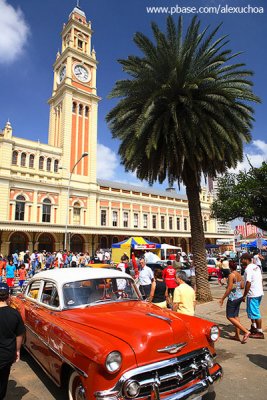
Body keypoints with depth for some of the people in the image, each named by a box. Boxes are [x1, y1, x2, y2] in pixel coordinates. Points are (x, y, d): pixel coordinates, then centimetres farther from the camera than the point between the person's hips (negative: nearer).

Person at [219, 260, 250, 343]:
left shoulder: (231, 275, -19)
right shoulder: (239, 274, 4)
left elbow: (229, 288, -21)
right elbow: (242, 286, 10)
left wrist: (222, 298, -15)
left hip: (233, 298, -9)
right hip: (239, 297, 9)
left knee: (230, 317, 2)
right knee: (236, 316, 16)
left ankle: (246, 331, -6)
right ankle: (237, 336, 22)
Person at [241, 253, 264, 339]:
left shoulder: (248, 269, -20)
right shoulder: (256, 267, 8)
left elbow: (248, 283, -23)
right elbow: (260, 280, 14)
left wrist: (244, 295, -16)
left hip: (252, 294, -10)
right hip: (259, 293, 10)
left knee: (255, 313, 1)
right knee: (251, 311, 22)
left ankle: (260, 332, 10)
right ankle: (254, 327, 33)